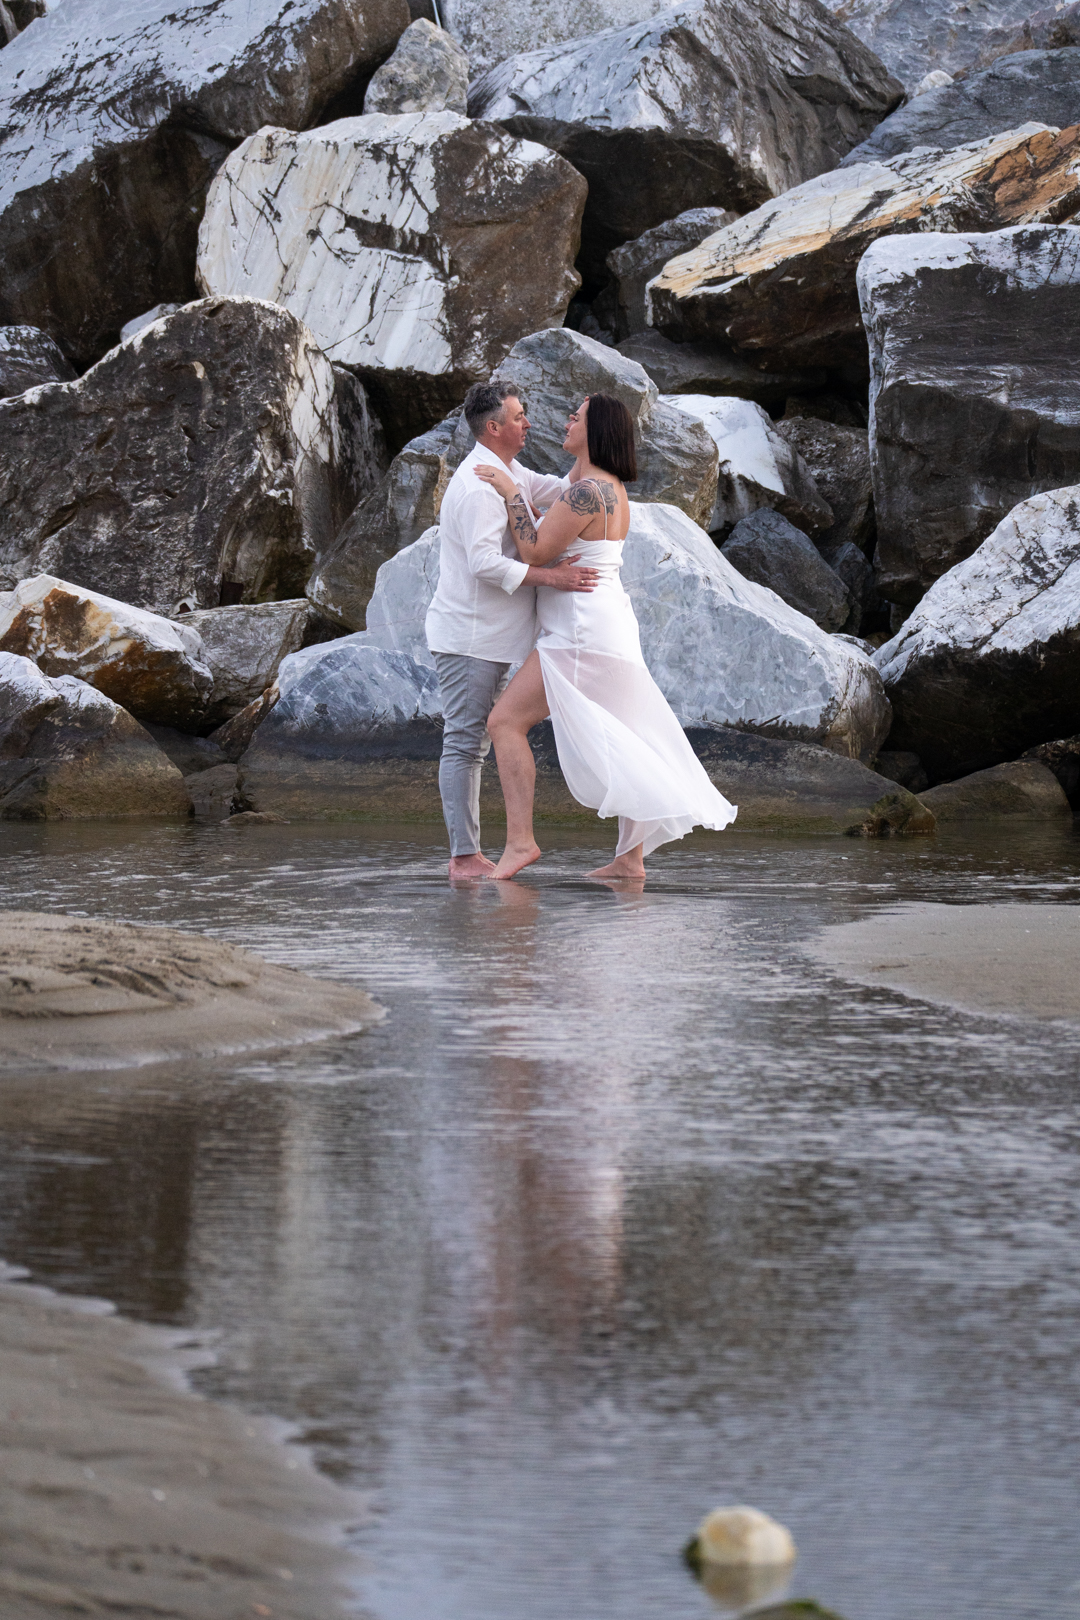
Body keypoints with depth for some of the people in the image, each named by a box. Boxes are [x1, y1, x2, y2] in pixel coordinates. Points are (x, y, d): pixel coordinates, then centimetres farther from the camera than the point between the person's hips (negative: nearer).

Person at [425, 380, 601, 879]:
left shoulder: (510, 474, 15)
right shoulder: (478, 485, -19)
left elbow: (554, 490, 29)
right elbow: (485, 561, -28)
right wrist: (549, 576, -30)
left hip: (490, 636, 11)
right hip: (468, 635, -11)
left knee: (474, 743, 12)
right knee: (464, 742, -8)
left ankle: (469, 853, 16)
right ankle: (464, 855, -7)